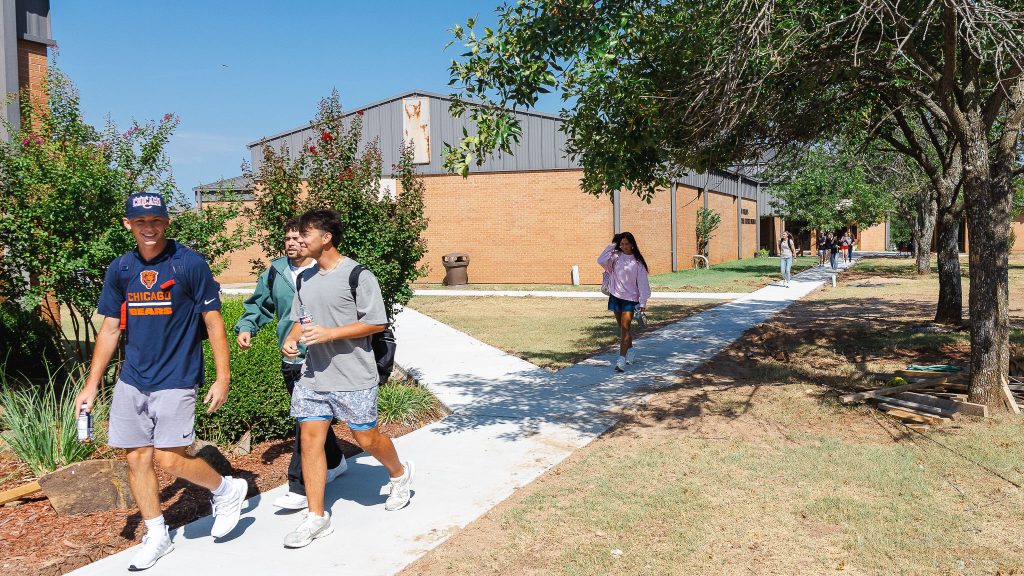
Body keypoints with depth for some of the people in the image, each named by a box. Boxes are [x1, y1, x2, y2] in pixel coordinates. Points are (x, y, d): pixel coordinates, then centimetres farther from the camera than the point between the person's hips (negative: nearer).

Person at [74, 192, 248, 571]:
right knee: (137, 458, 8)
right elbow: (110, 329, 11)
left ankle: (228, 490, 19)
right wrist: (91, 385, 8)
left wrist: (223, 378, -11)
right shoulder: (120, 269, 5)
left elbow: (213, 322, -7)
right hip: (131, 381, 5)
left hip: (175, 380, -5)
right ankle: (156, 536, 25)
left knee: (169, 460, -8)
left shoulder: (190, 264, -9)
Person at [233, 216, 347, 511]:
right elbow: (258, 305, 19)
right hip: (290, 361, 6)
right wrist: (245, 328, 4)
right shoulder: (275, 272, 7)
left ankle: (299, 488, -1)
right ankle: (335, 462, 41)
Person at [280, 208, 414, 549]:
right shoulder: (304, 279, 10)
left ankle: (400, 474, 37)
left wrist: (330, 333, -21)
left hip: (354, 378, -6)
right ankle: (316, 517, 12)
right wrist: (291, 339, -1)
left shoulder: (357, 274, -12)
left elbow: (377, 323, -14)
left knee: (365, 437, 6)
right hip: (313, 377, 6)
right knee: (309, 440, 2)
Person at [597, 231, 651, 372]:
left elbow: (642, 281, -2)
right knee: (622, 326, 14)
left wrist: (643, 301, -7)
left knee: (625, 327, -11)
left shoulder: (637, 261, -1)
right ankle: (630, 350, 33)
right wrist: (611, 246, -10)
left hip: (630, 298, -3)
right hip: (615, 296, 3)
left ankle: (622, 359, -15)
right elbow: (601, 260, -16)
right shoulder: (615, 256, 2)